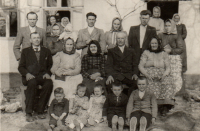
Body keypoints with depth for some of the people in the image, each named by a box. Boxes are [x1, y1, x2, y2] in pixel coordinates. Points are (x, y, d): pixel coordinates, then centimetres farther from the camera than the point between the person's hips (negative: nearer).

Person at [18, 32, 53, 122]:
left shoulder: (46, 51, 20)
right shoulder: (25, 51, 16)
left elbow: (50, 65, 18)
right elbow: (21, 67, 10)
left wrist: (47, 73, -4)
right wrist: (27, 73, -11)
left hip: (42, 76, 2)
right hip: (30, 76, -1)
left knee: (49, 83, -33)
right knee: (32, 83, -37)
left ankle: (40, 111, -20)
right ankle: (28, 113, -30)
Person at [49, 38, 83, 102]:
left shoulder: (76, 56, 16)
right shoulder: (59, 55, 14)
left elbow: (78, 69, 3)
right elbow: (54, 69, 5)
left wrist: (68, 72, -15)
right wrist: (58, 71, -20)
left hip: (73, 77, 1)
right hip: (59, 77, -1)